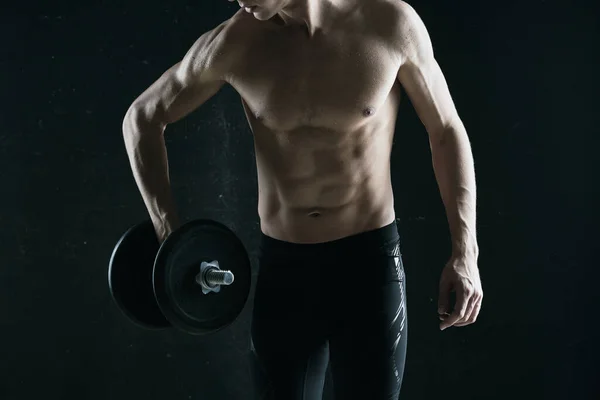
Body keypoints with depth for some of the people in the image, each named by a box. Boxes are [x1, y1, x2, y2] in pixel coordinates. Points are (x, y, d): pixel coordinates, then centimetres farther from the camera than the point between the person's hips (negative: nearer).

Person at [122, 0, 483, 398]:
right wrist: (169, 234, -1)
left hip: (369, 259, -2)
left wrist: (465, 253, -6)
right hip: (282, 265, 2)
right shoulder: (235, 43, -7)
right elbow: (142, 118, 6)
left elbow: (447, 131, 0)